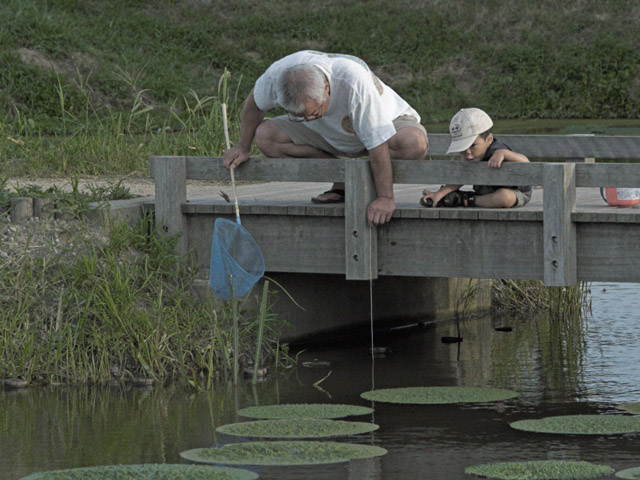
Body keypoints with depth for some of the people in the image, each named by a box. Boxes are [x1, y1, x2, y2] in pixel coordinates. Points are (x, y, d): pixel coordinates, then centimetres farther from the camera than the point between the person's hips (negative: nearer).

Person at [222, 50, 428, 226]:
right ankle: (342, 181, -11)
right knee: (265, 136, -19)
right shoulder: (278, 74, -30)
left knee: (415, 143, -38)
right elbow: (254, 102, -6)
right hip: (330, 135, 5)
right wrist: (243, 148, 2)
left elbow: (378, 142, -38)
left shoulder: (355, 83, -43)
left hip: (383, 122, -5)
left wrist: (385, 197, -37)